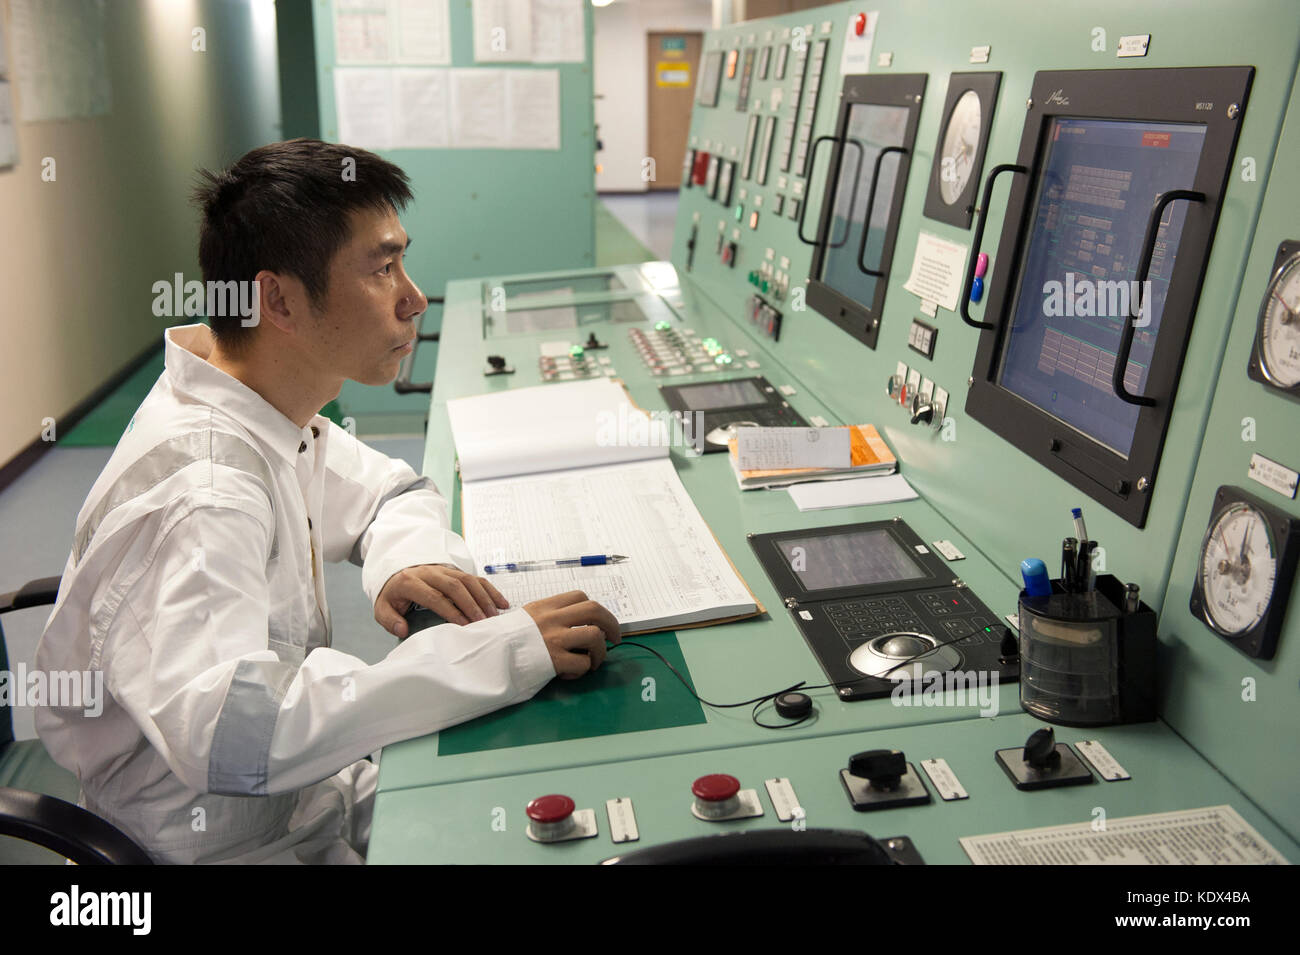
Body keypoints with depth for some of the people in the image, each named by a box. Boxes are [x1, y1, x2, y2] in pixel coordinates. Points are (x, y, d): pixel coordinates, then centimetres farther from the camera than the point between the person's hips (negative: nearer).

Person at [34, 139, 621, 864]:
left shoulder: (275, 416, -3)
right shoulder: (196, 489, -29)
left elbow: (392, 492, 13)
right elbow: (226, 732, -41)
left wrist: (407, 560, -10)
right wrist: (502, 652, -41)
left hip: (310, 790, 7)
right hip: (240, 842, -7)